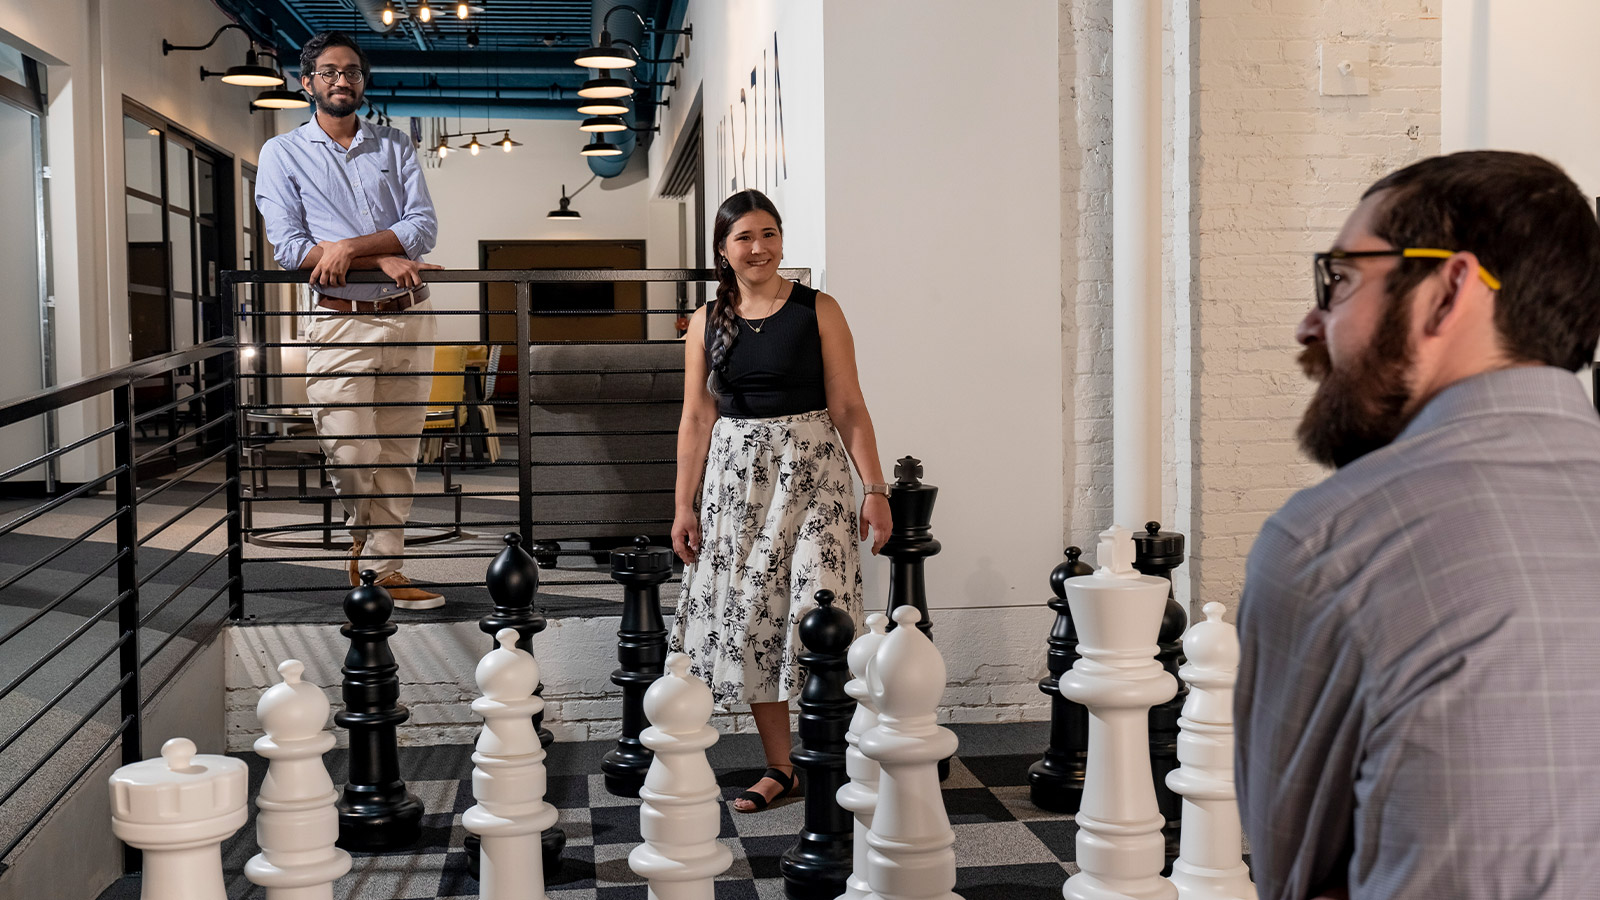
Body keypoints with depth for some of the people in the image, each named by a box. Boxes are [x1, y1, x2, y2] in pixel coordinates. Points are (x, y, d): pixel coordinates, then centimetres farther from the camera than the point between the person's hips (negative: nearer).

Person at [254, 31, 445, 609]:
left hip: (408, 317, 3)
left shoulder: (395, 148, 12)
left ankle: (383, 566, 11)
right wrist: (380, 258, -13)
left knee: (397, 454, 4)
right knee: (350, 454, -9)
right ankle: (369, 542, 16)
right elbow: (288, 248, -6)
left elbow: (424, 228, -1)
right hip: (340, 321, -3)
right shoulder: (282, 155, 5)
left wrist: (350, 246, -16)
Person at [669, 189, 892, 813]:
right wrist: (684, 505, 6)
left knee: (817, 609, -12)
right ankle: (779, 767, 14)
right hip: (735, 477, 3)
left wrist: (874, 488, -8)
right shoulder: (708, 321, 9)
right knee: (747, 616, 4)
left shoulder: (818, 311, 0)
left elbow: (848, 407, -2)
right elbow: (697, 417, 9)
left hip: (811, 470, -3)